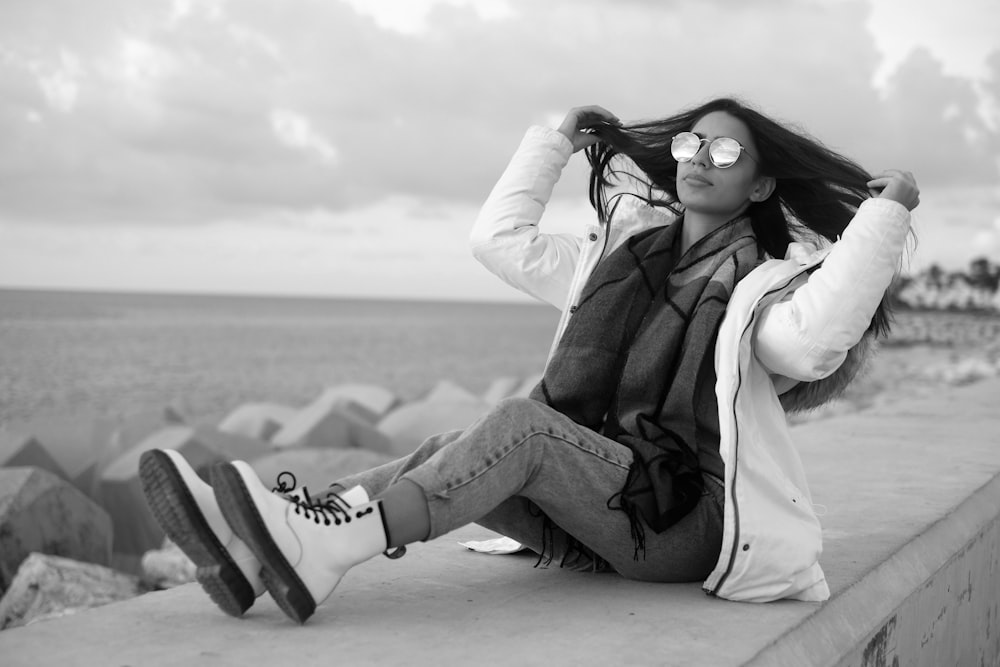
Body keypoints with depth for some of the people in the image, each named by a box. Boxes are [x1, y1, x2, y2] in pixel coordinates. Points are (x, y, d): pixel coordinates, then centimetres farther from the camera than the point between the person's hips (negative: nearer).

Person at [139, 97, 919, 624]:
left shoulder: (765, 286, 0)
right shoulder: (623, 253, 17)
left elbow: (816, 336, -25)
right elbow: (501, 237, 19)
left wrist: (887, 211, -21)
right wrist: (557, 140, 23)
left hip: (684, 525, -5)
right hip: (594, 509, 6)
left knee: (521, 422, -29)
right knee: (453, 453, -20)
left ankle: (327, 553, -44)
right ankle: (259, 548, -37)